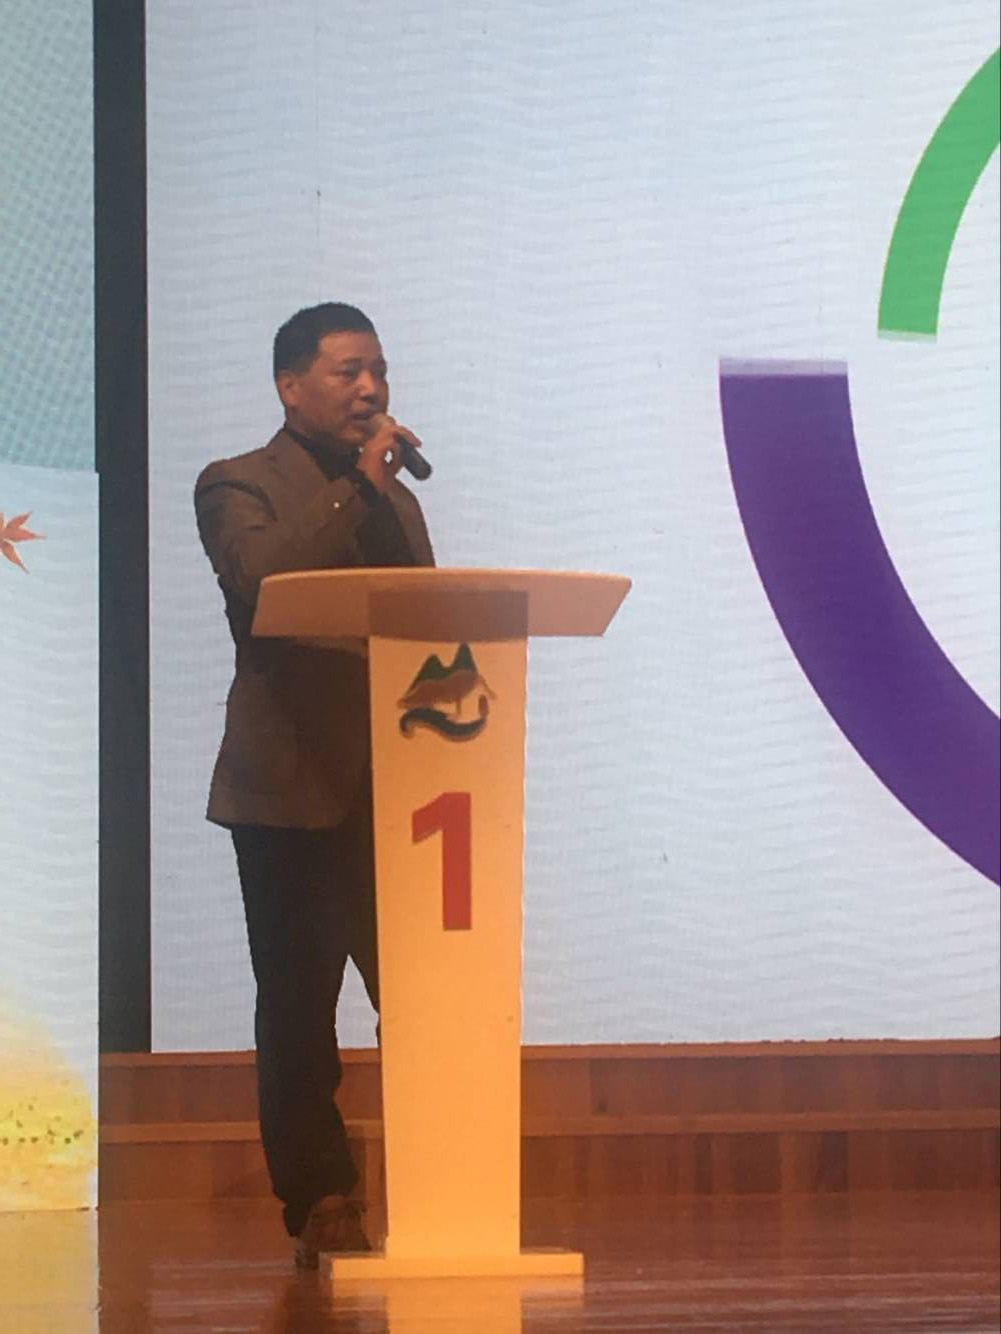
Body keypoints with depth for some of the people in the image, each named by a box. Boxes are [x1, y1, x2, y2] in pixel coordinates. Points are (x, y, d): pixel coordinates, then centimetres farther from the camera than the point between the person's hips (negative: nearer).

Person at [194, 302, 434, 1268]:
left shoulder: (393, 499, 21)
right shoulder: (239, 487, 2)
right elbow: (260, 577, -18)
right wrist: (359, 487, -15)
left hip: (395, 786, 5)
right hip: (294, 789, -5)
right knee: (298, 1008, -1)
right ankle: (321, 1210, 5)